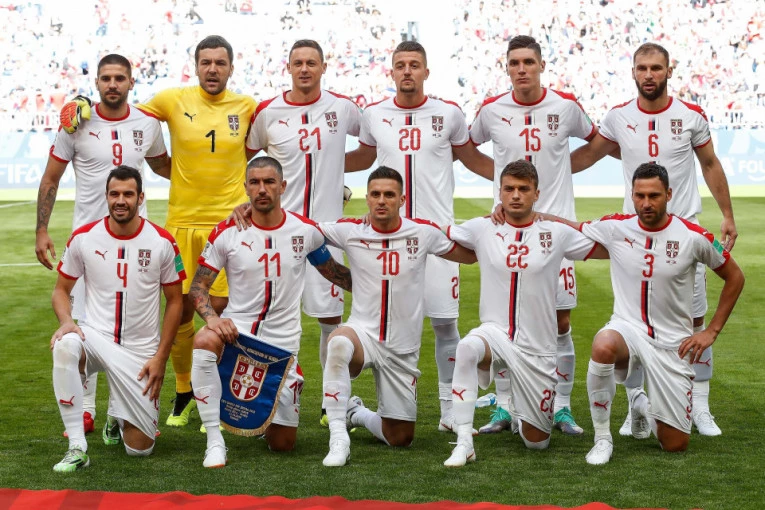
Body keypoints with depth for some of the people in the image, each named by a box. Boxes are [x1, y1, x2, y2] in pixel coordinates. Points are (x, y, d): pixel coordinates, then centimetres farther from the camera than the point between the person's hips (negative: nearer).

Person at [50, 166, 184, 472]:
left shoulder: (162, 243, -5)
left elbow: (174, 301, 3)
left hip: (141, 352, 0)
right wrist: (66, 321, -17)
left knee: (140, 448, -4)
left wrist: (161, 358, -3)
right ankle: (76, 448, -29)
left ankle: (118, 416, 36)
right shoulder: (83, 238, -3)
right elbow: (61, 289, 6)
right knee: (64, 346, -39)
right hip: (95, 336, 0)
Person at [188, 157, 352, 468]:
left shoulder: (306, 231, -2)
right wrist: (212, 317, -22)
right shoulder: (227, 232, -6)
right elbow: (199, 285, -3)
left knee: (282, 444, 2)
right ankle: (214, 442, -28)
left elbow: (333, 272, 15)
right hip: (237, 327, -1)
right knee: (204, 340, -39)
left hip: (283, 340, 1)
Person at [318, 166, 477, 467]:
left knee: (401, 439, 7)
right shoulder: (350, 231, -4)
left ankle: (356, 413, 41)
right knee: (338, 342, -41)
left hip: (402, 349, 2)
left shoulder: (423, 232, -2)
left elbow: (470, 255, 13)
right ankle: (338, 437, -32)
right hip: (363, 333, -2)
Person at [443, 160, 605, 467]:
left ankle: (517, 410, 43)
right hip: (495, 333, -1)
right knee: (466, 348, -39)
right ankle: (463, 444, -32)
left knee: (537, 443, 6)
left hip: (537, 348, 1)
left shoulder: (556, 234, 0)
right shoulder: (482, 229, 1)